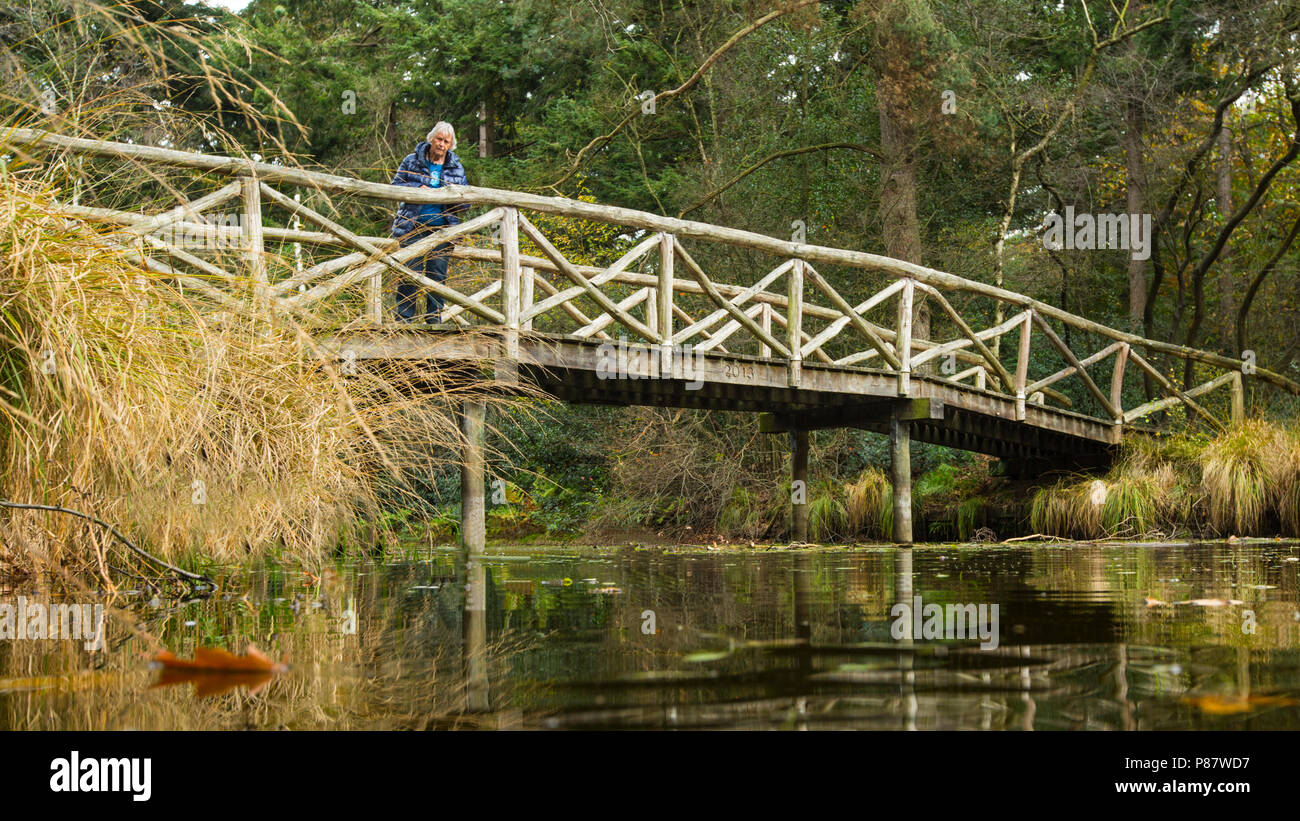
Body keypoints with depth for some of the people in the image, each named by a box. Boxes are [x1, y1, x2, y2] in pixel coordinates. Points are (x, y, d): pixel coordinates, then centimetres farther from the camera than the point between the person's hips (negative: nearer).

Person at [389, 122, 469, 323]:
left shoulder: (456, 168, 11)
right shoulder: (412, 161, 5)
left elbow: (466, 202, 12)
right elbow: (396, 185, 5)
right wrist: (416, 189, -13)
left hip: (442, 229, 2)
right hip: (413, 228, -2)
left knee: (438, 275, 3)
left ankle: (434, 319, 11)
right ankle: (404, 319, 0)